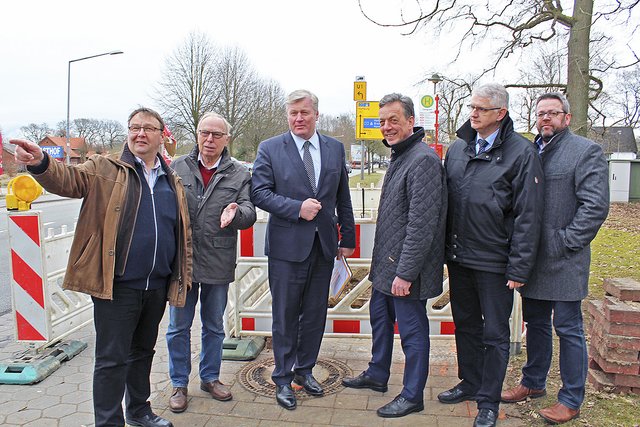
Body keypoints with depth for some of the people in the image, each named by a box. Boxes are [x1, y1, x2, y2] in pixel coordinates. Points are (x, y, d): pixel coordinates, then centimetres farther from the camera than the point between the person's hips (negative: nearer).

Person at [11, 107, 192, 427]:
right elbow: (68, 179, -17)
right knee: (112, 359, 2)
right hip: (118, 285, -5)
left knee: (143, 351, 21)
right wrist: (41, 163, -38)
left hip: (157, 286, 5)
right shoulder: (105, 169, 0)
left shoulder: (173, 181, 11)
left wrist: (184, 272, 12)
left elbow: (183, 230, 15)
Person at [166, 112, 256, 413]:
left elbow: (250, 213, -7)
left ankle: (210, 377, 36)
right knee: (179, 327, 12)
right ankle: (179, 384, 30)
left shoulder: (239, 174, 1)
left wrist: (236, 213, -30)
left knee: (214, 326, 17)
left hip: (218, 264, 0)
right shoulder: (177, 168, 1)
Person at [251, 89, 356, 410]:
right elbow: (260, 192, -9)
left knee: (315, 314, 14)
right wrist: (297, 208, -20)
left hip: (324, 245, 3)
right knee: (285, 316, 8)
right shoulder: (269, 148, -2)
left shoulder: (335, 148, 7)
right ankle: (283, 378, 25)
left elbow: (343, 198, 10)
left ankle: (305, 370, 33)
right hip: (287, 245, -3)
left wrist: (348, 239, 9)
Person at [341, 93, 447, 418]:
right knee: (379, 317, 22)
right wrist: (383, 262, 18)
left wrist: (405, 272, -23)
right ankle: (377, 375, 42)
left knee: (412, 330, 5)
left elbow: (422, 223, -24)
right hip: (386, 263, 10)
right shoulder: (399, 156, 13)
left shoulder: (423, 159, -19)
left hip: (405, 268, -10)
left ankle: (412, 396, 23)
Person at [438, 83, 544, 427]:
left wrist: (519, 268, -14)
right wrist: (446, 249, 9)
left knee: (494, 333, 8)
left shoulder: (521, 153, -9)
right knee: (465, 324, 19)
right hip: (458, 257, 6)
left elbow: (528, 216, -11)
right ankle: (470, 383, 38)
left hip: (494, 262, -5)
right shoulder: (458, 148, 7)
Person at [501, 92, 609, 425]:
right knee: (535, 323, 18)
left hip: (564, 262, -6)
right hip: (532, 259, 6)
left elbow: (596, 206, -14)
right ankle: (533, 383, 35)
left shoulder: (587, 151, -6)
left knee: (568, 329, 4)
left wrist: (565, 242, -16)